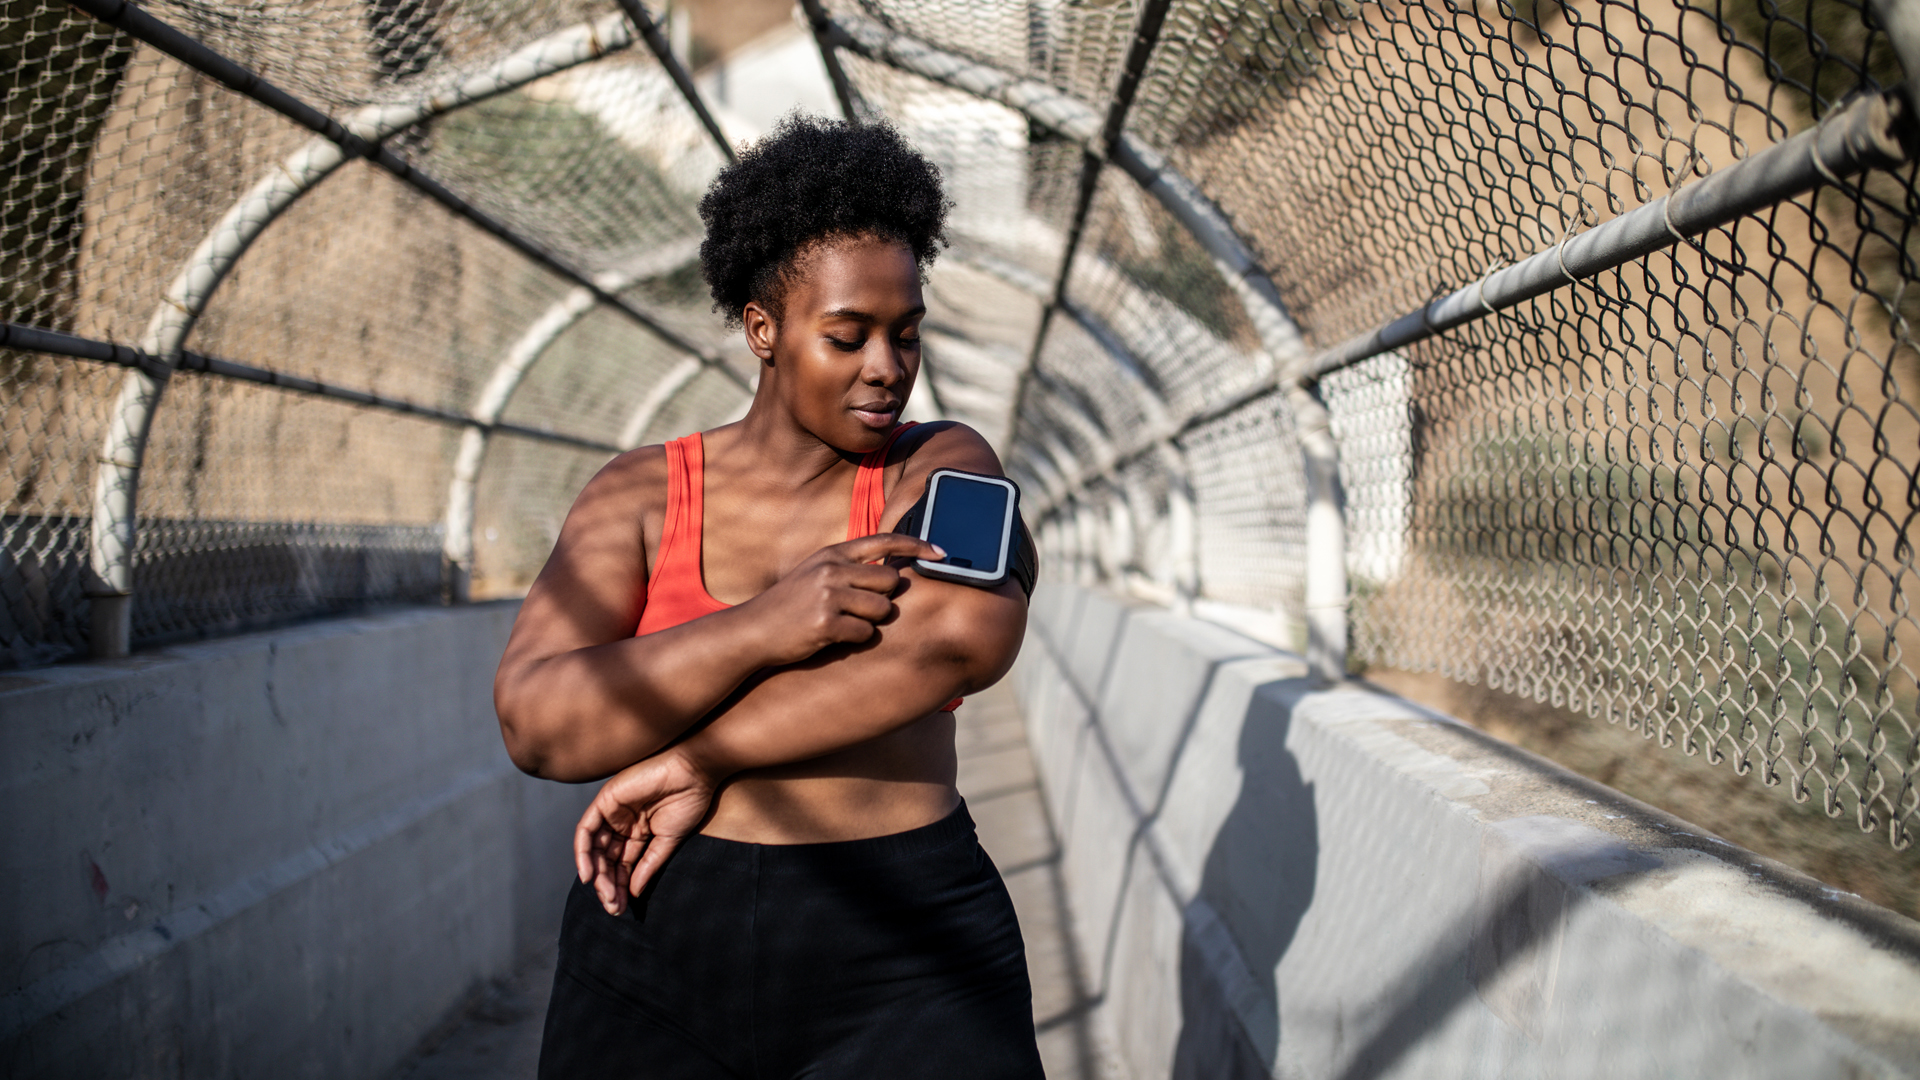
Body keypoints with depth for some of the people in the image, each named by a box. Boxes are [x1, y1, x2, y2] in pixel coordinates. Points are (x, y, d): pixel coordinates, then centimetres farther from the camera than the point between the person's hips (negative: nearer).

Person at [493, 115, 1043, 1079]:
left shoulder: (940, 470, 1)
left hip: (902, 970, -1)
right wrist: (766, 627, -21)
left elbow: (971, 636, -21)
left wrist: (699, 759, -17)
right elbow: (537, 726, -9)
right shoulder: (638, 495, 3)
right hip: (657, 954, 1)